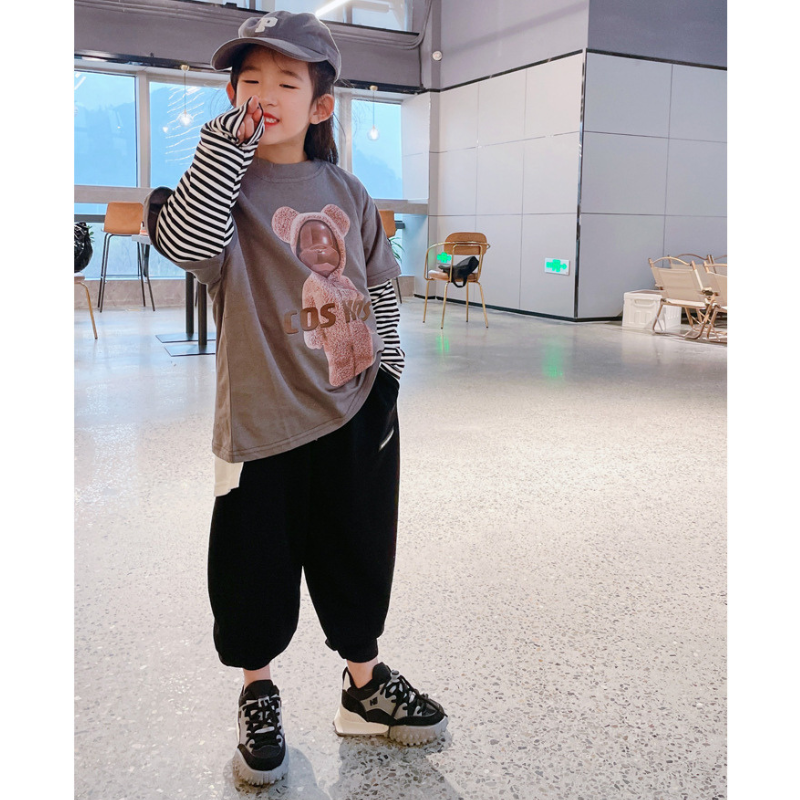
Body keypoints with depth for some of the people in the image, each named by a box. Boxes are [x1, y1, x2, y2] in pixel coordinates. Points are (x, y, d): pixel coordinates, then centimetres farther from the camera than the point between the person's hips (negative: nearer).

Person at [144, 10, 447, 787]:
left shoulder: (345, 191, 8)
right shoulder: (223, 185, -3)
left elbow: (380, 287, 14)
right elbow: (188, 241, -25)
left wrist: (386, 373, 7)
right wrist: (226, 142, -22)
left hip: (355, 412, 4)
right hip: (263, 418, -3)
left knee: (359, 554, 15)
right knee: (257, 565, 8)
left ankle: (364, 684, 34)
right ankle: (257, 694, 32)